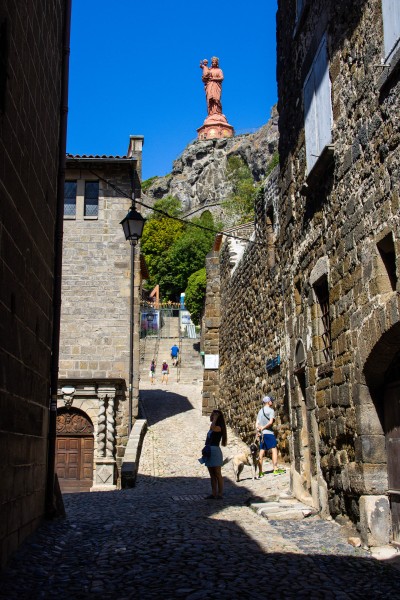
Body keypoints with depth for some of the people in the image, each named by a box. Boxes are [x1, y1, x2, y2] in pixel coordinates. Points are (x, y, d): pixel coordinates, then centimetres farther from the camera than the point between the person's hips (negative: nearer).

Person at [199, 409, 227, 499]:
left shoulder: (219, 427, -11)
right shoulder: (213, 428, 16)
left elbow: (212, 428, -36)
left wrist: (215, 418, -22)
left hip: (215, 451, -9)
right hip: (209, 451, 9)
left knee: (217, 474, -3)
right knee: (212, 475, 10)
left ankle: (220, 494, 2)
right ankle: (213, 493, 14)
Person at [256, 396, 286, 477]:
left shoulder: (260, 411, 18)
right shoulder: (271, 410, -3)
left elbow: (257, 424, 11)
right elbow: (270, 422, -15)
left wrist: (259, 429, -4)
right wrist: (263, 427, -6)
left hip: (262, 434, 7)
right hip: (269, 433, -7)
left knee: (261, 452, 5)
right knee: (274, 450, -3)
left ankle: (260, 472, 5)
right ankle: (275, 469, -8)